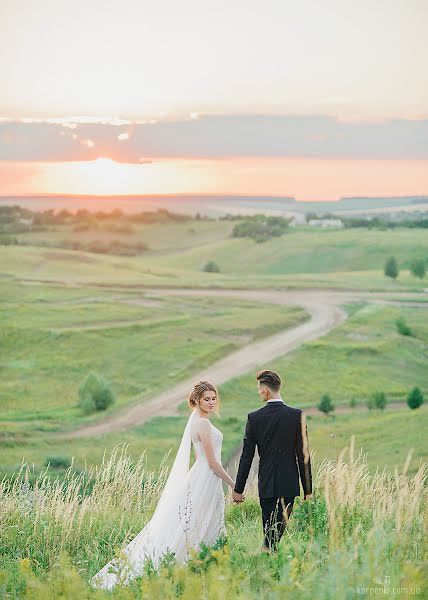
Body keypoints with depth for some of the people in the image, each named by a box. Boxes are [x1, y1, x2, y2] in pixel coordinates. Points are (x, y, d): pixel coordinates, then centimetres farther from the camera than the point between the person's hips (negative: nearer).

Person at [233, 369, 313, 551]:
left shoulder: (254, 418, -4)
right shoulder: (297, 415, -6)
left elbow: (246, 456, -1)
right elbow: (303, 454, -4)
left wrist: (238, 489, 7)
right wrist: (308, 490, 3)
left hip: (266, 486, 1)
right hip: (289, 485, -1)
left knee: (269, 528, 12)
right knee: (279, 528, 4)